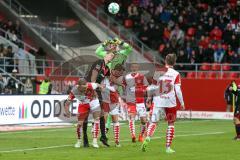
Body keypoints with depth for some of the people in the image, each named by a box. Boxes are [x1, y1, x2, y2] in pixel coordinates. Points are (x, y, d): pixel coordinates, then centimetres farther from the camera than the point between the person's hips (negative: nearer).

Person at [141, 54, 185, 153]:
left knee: (153, 122, 6)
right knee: (171, 124, 12)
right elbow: (178, 90, -7)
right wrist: (182, 103, 3)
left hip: (158, 101, 1)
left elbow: (152, 88, 3)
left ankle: (147, 138, -21)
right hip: (170, 102, -1)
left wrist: (149, 97, 18)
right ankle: (168, 147, 8)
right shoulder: (176, 74, -4)